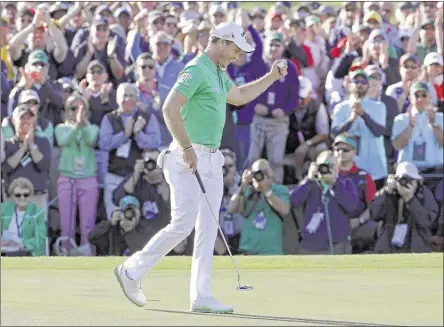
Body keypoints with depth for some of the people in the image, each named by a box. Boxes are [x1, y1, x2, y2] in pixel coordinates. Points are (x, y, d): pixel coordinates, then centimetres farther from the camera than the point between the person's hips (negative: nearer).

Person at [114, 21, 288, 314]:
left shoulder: (219, 74, 17)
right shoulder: (197, 70, -13)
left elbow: (239, 96, 37)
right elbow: (170, 108, -22)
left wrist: (272, 77, 28)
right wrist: (187, 148, -22)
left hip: (211, 160, 10)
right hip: (189, 158, -10)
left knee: (208, 230, 4)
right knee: (183, 225, -12)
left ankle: (201, 297, 4)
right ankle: (132, 271, 1)